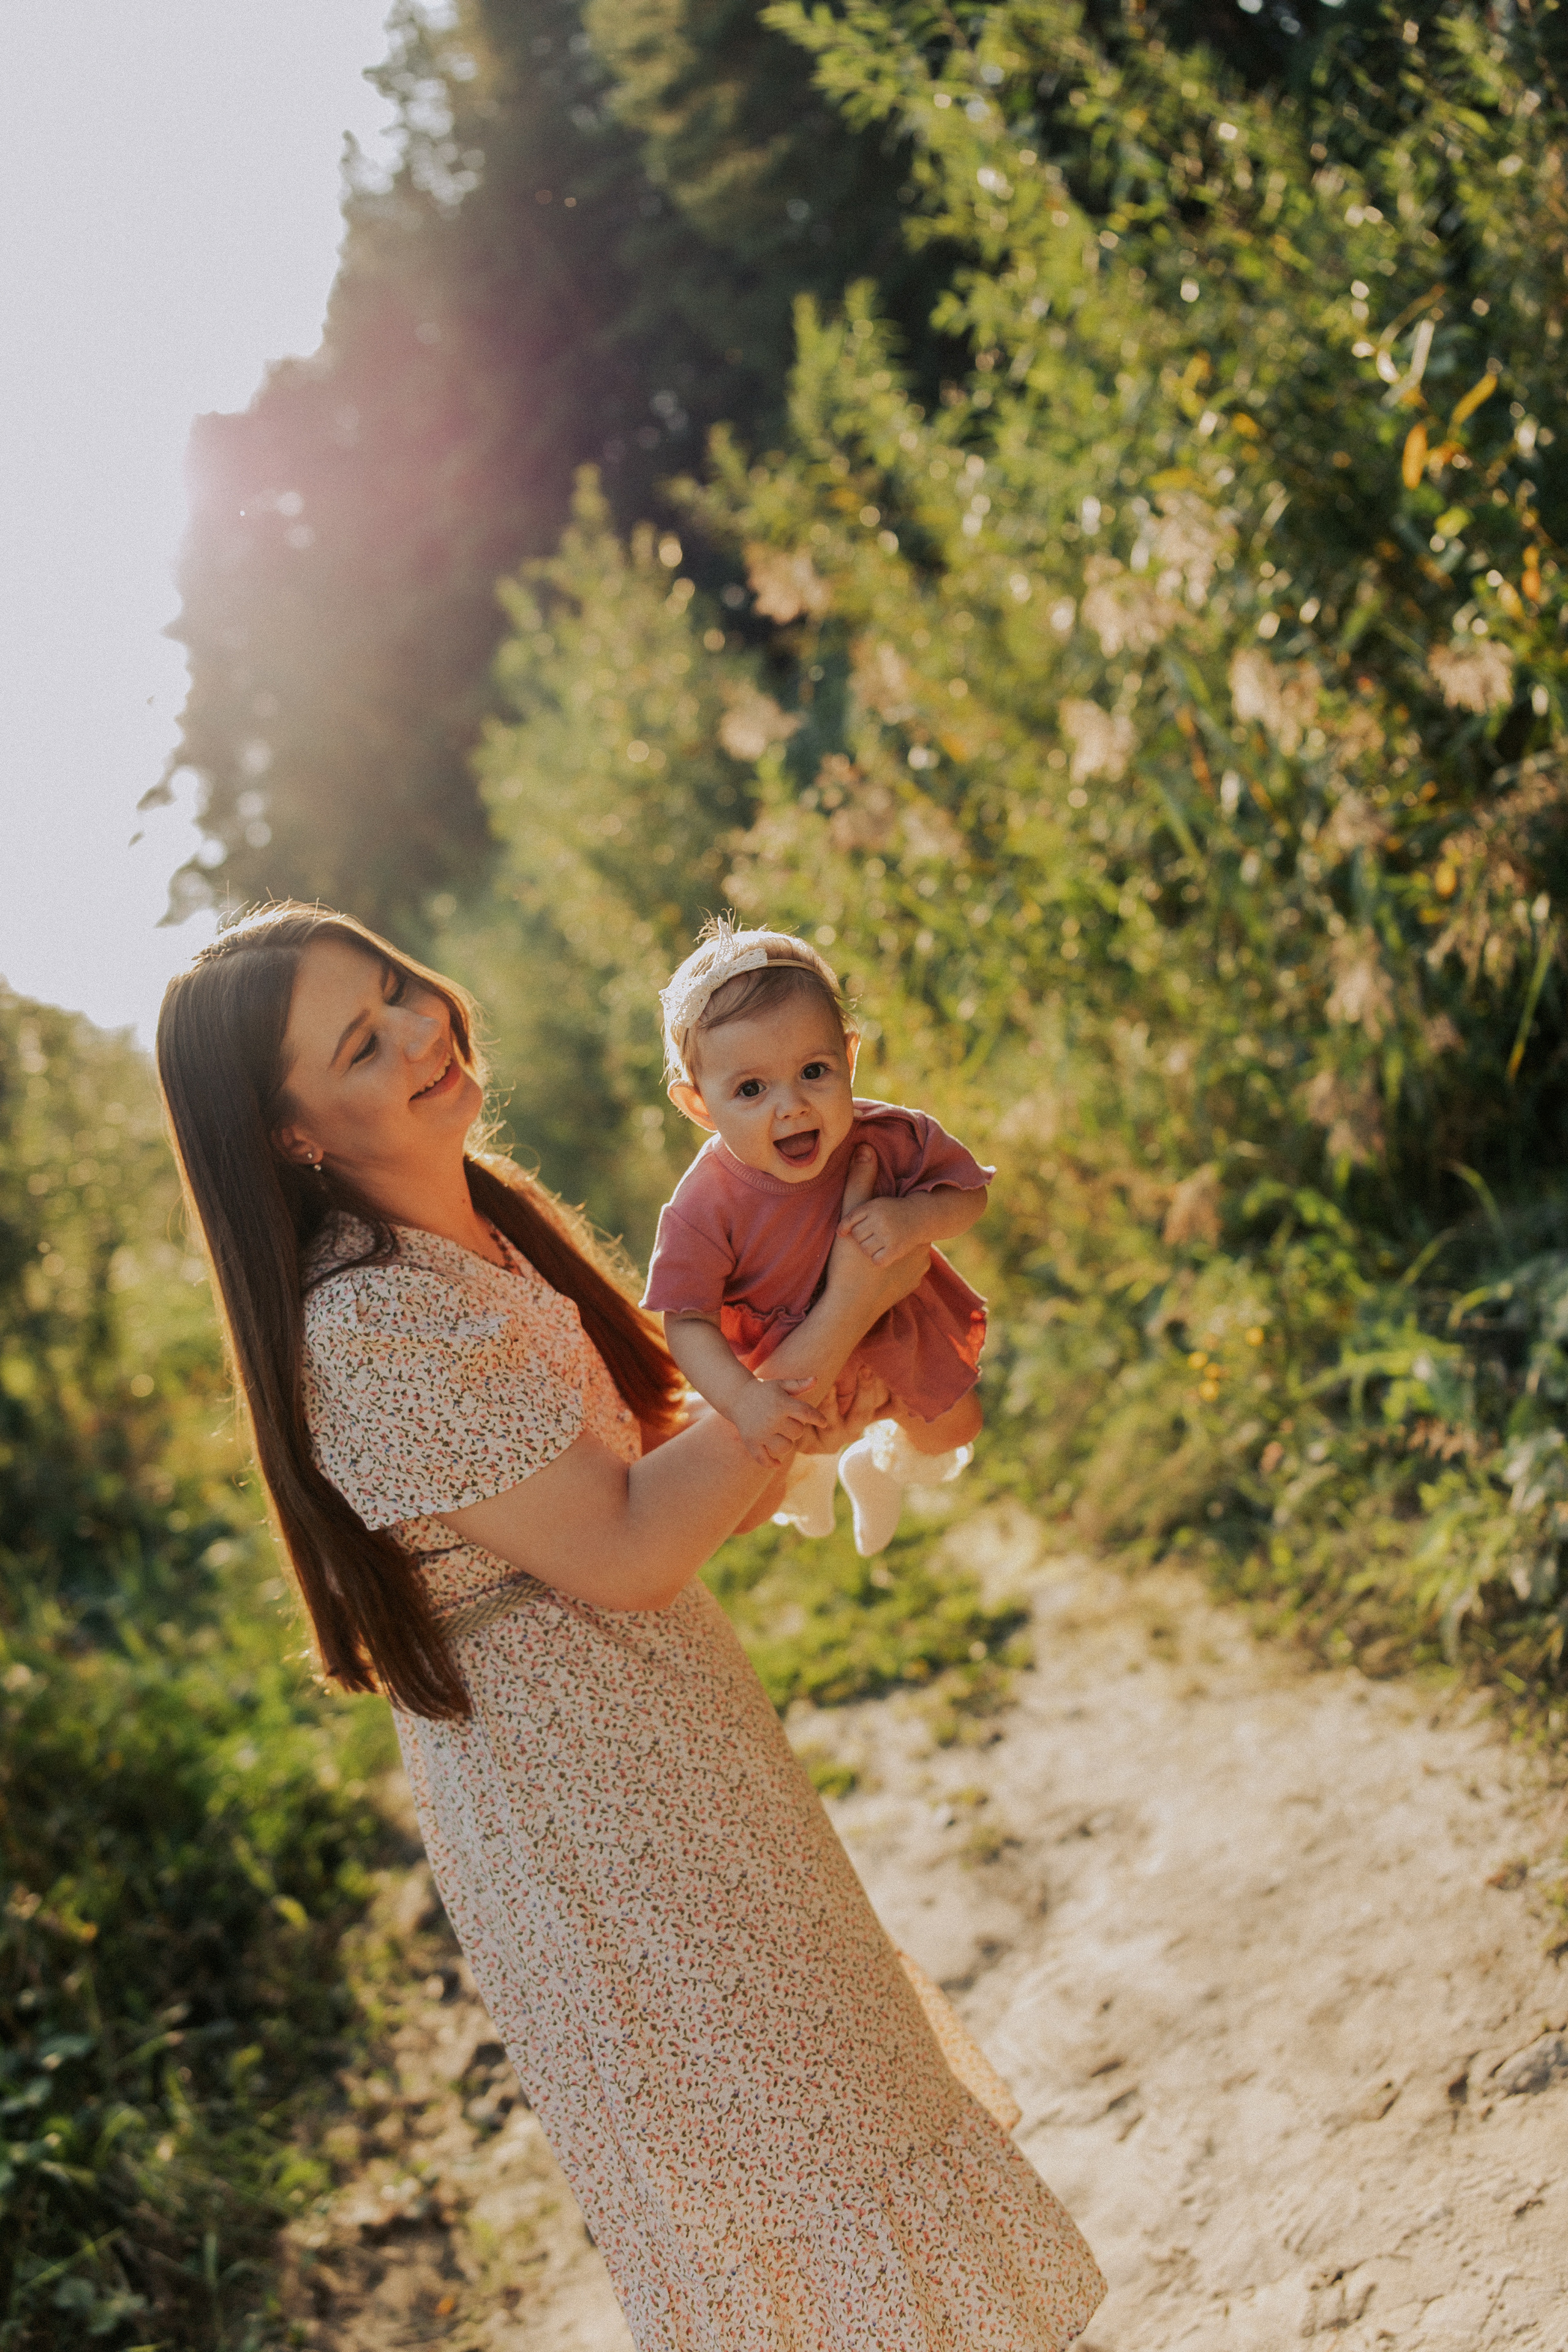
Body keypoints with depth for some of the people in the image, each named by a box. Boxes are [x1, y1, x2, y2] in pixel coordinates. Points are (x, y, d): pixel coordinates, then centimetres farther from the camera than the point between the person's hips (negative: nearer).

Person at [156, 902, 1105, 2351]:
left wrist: (792, 1428, -7)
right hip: (585, 1809, -9)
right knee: (750, 2173, 8)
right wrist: (835, 1325, -22)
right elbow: (624, 1552, -25)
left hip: (665, 1733, 9)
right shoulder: (365, 1330, -26)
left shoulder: (494, 1220, 3)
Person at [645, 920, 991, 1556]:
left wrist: (914, 1218, -39)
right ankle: (809, 1471, 53)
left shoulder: (889, 1139, -32)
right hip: (787, 1371, -2)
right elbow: (688, 1321, -29)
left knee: (949, 1432, 26)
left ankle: (880, 1464, 62)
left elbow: (969, 1195, -17)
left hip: (901, 1332, 2)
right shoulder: (706, 1211, -37)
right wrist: (742, 1399, -45)